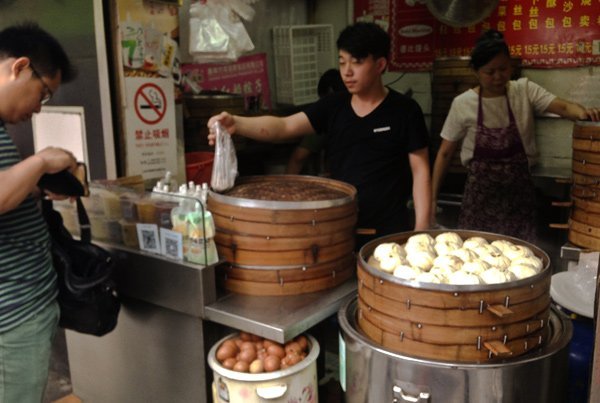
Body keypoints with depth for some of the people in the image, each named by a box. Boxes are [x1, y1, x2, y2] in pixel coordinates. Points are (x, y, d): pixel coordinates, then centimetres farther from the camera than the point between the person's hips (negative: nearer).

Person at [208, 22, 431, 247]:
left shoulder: (404, 111, -6)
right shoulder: (332, 106, 2)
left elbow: (420, 172, -5)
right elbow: (284, 126, -11)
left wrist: (421, 230, -10)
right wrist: (236, 123, -29)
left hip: (388, 233, -3)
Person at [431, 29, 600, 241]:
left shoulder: (525, 91, -2)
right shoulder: (463, 104, -6)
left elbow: (562, 107, -15)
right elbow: (445, 153, -2)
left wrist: (582, 112, -38)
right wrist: (432, 197, -3)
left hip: (518, 192, 1)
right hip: (480, 195, -1)